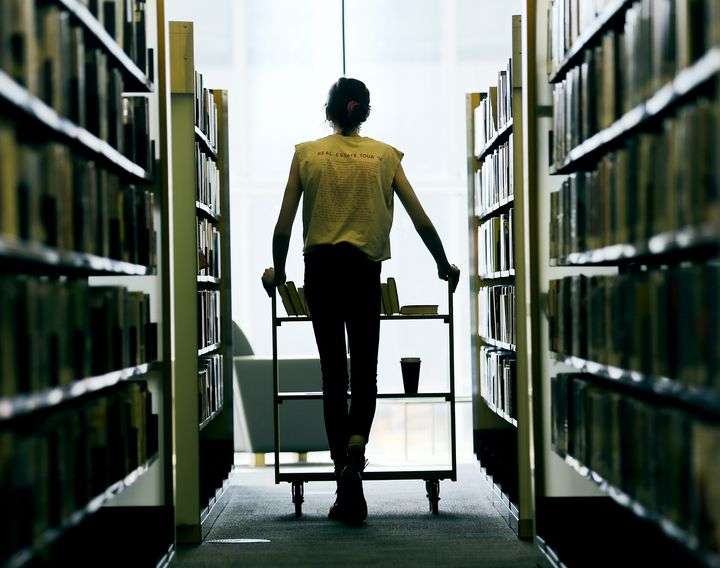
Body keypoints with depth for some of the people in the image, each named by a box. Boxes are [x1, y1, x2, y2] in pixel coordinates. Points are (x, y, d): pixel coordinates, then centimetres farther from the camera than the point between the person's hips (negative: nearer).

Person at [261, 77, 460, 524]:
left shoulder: (307, 153, 4)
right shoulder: (384, 155, 4)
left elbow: (284, 223, 5)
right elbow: (420, 218, 5)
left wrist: (278, 271, 19)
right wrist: (444, 266, 16)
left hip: (320, 269, 1)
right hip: (364, 269, 0)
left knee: (334, 371, 6)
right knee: (365, 369, 9)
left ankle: (349, 489, 4)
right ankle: (355, 446, -21)